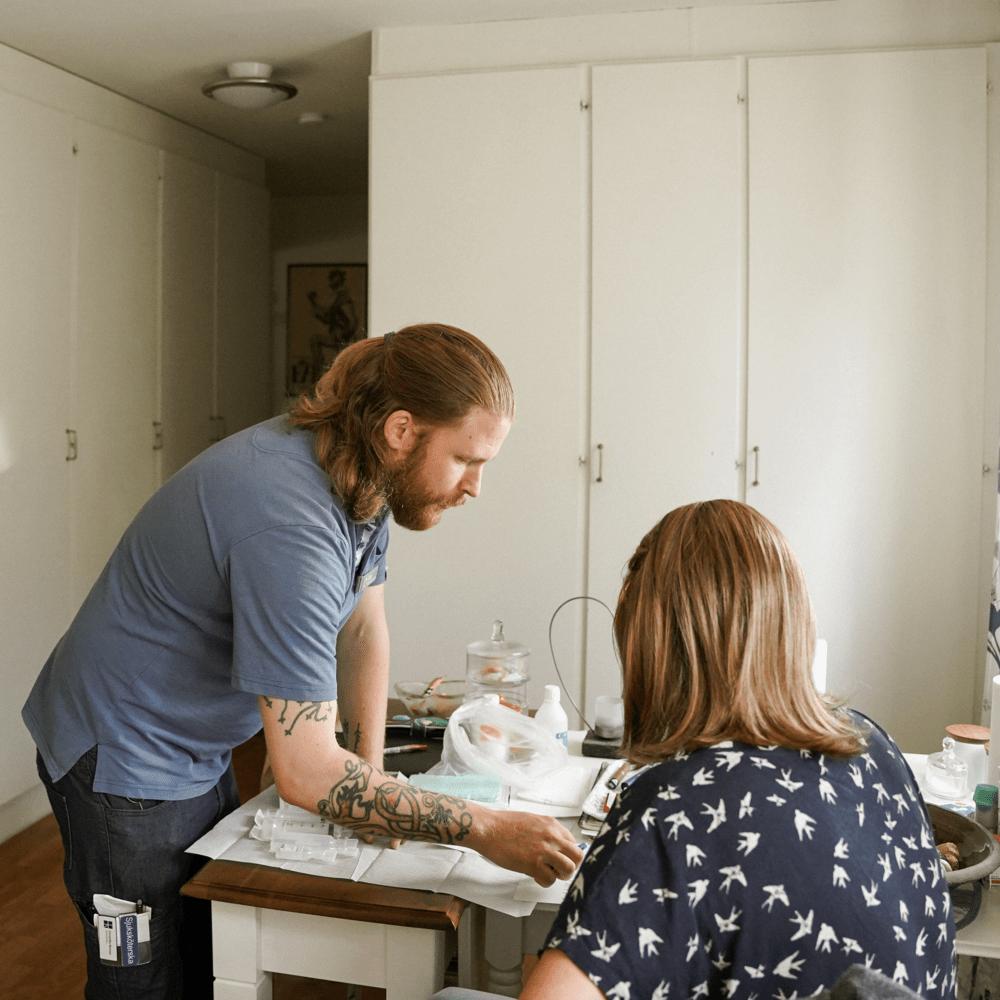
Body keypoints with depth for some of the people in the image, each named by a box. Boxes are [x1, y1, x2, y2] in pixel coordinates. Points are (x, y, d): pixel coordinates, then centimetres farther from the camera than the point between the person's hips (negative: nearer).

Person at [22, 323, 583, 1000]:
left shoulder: (369, 480, -7)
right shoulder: (292, 525, -37)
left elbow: (364, 632, 5)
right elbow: (306, 774, -35)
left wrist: (369, 778, -3)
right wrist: (485, 831, -31)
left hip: (199, 749, 9)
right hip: (123, 760, -8)